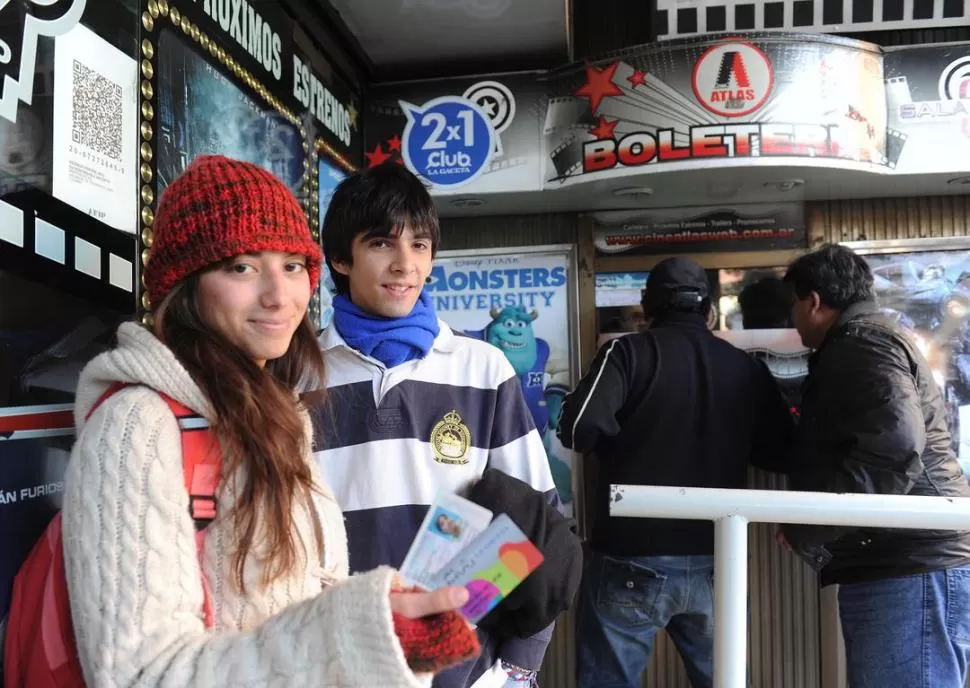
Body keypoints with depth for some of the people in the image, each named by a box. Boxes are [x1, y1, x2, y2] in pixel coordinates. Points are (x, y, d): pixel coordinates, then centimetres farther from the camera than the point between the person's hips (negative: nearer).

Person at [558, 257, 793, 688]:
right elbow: (782, 455, 12)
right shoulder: (746, 368, 5)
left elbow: (579, 428, -16)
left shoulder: (629, 352, -5)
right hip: (714, 562, 4)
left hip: (632, 559, -4)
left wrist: (626, 441, 4)